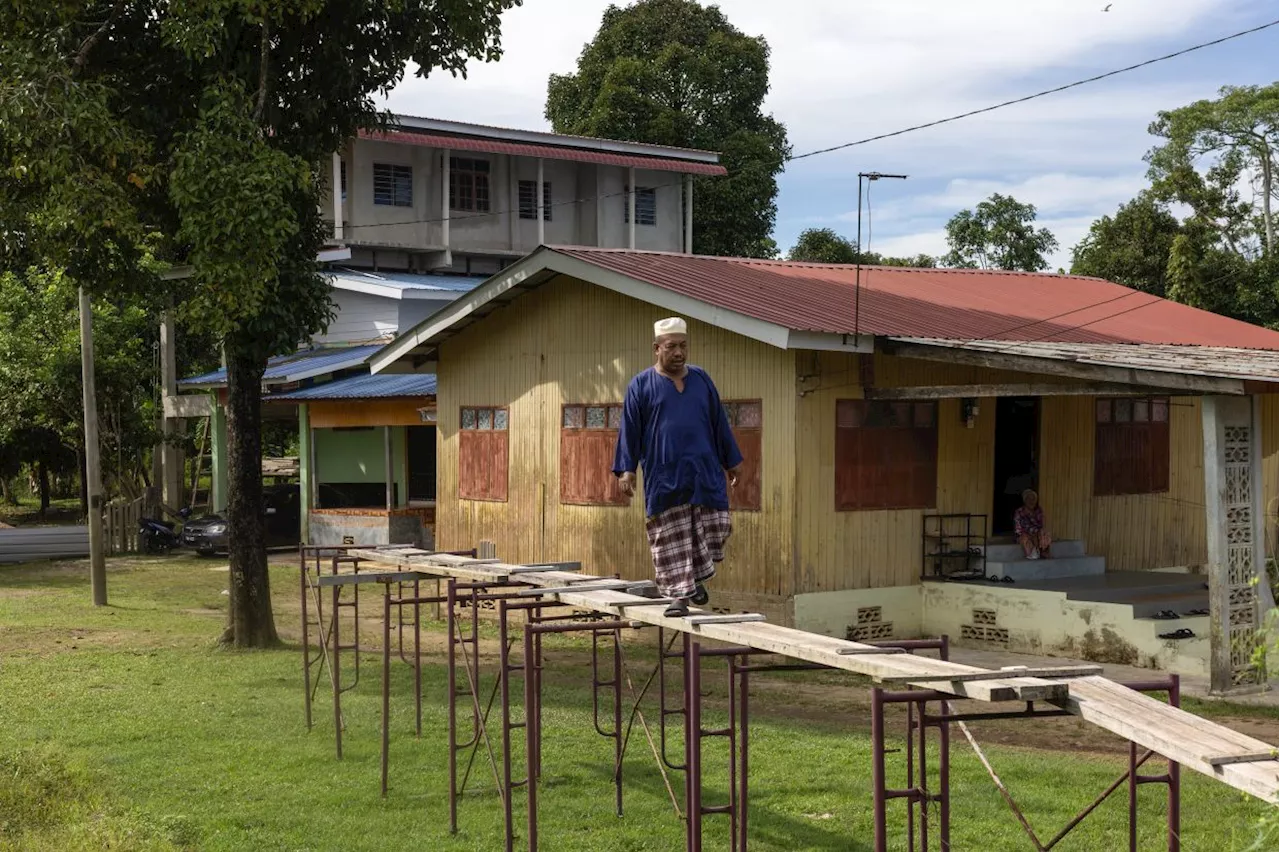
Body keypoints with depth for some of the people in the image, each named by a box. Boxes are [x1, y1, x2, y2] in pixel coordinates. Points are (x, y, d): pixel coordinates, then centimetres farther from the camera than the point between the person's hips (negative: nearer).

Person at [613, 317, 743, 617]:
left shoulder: (701, 379, 11)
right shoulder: (641, 385, 2)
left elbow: (719, 423, 15)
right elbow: (629, 430, 1)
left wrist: (731, 462, 15)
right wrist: (626, 469, -7)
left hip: (705, 475, 3)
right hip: (664, 478, -3)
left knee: (712, 532, 0)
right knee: (671, 541, -1)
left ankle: (695, 577, 24)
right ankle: (680, 595, 7)